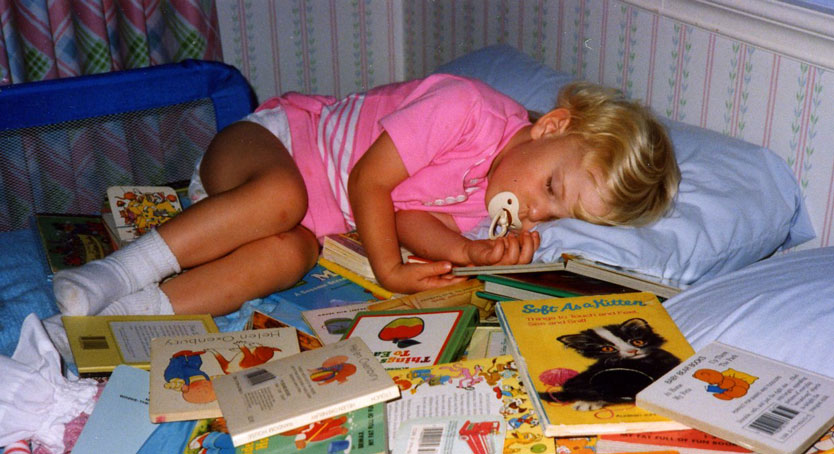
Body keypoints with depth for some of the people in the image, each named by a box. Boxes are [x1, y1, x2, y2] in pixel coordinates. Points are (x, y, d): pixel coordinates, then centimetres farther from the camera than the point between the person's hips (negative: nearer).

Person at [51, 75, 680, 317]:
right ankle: (115, 275, -31)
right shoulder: (465, 107, -25)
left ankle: (126, 317, -32)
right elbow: (369, 181, -24)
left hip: (321, 218, 6)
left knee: (289, 255, -28)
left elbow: (412, 214, -9)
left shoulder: (487, 201, 1)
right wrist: (389, 268, -26)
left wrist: (475, 254, -23)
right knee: (282, 197, -39)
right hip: (269, 141, -6)